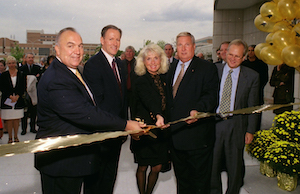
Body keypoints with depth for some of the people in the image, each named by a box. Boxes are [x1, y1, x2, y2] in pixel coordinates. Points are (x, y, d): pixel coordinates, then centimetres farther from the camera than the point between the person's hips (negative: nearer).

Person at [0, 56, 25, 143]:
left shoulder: (20, 75, 6)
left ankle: (15, 136, 17)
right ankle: (10, 137, 12)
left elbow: (23, 88, 4)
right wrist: (10, 96, -11)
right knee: (9, 119, 1)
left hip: (18, 100, 1)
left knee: (16, 119, 5)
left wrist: (17, 96, -10)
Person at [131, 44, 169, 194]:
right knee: (142, 167, 10)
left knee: (157, 168, 10)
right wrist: (158, 116, -49)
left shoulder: (164, 78, 5)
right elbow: (149, 101, -33)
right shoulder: (141, 81, -14)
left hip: (160, 130, 5)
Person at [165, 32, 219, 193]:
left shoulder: (207, 68, -7)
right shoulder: (172, 68, 14)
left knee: (199, 178, 7)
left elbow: (210, 95, -17)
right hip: (175, 134, 7)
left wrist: (198, 109, -35)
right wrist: (164, 117, 9)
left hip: (197, 136, -6)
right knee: (181, 176, 22)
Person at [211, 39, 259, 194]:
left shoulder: (252, 76, -1)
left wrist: (250, 130, -1)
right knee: (212, 163, 13)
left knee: (234, 165, 13)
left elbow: (253, 106, 2)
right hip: (213, 123, 1)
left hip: (236, 126, -1)